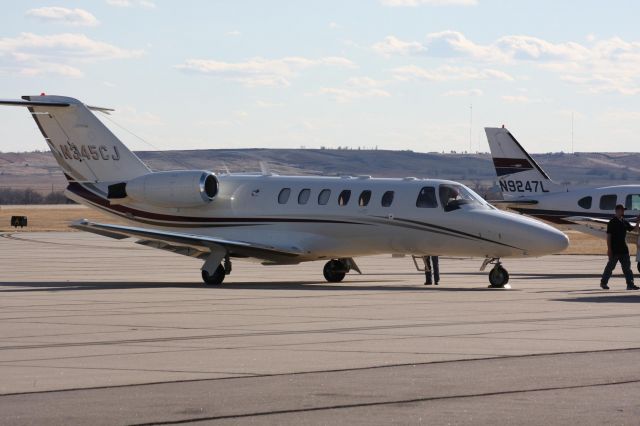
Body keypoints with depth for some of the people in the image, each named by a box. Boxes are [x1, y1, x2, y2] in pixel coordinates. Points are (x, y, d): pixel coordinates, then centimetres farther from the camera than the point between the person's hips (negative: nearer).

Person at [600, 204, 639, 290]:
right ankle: (603, 282, 15)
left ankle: (630, 284, 3)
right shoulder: (612, 222, -9)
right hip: (615, 250, -6)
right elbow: (608, 236, -12)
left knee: (627, 267, 3)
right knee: (610, 266, 2)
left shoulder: (624, 222, 11)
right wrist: (609, 249, -16)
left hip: (623, 249, 6)